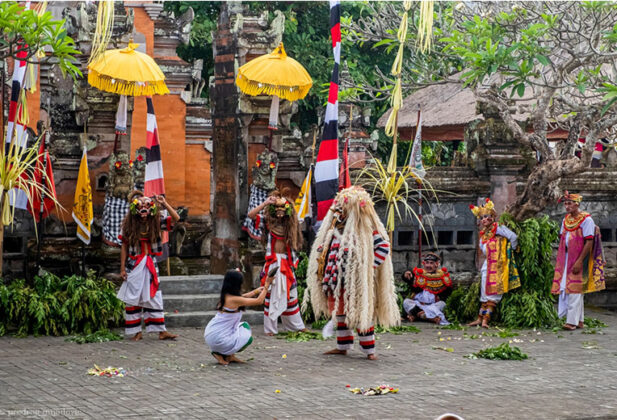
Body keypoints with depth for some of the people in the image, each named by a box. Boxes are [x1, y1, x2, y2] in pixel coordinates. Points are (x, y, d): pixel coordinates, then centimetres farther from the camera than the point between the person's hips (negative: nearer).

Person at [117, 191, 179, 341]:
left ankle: (161, 331, 6)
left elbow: (176, 218, -7)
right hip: (134, 265, -2)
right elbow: (125, 247, 0)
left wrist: (165, 204, -18)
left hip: (151, 265, 2)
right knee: (133, 298, 1)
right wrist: (122, 268, -2)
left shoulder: (155, 223, -1)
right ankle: (136, 332, 8)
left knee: (154, 297, 4)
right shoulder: (130, 226, -4)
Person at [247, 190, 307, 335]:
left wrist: (293, 262, 6)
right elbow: (251, 215, -14)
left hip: (287, 262, 4)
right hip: (272, 262, -4)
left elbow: (294, 245, 12)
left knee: (290, 293, 11)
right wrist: (265, 203, -18)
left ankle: (296, 325, 21)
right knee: (271, 293, -4)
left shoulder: (289, 225, 9)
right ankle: (270, 327, 1)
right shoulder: (267, 223, -1)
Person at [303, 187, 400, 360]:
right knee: (340, 312, 11)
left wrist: (369, 266, -18)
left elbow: (383, 247, -13)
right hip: (337, 279, 7)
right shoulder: (336, 227, 10)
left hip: (356, 280, -7)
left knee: (360, 312, -4)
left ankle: (369, 349, 3)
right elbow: (324, 248, 21)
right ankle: (343, 346, 21)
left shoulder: (365, 228, -10)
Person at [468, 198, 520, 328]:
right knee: (485, 291, 7)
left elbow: (513, 237, -16)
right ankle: (480, 318, 8)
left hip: (499, 264, -8)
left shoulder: (498, 228, -8)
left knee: (493, 292, -8)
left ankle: (485, 319, -13)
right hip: (488, 264, 8)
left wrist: (510, 250, -6)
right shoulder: (483, 233, 14)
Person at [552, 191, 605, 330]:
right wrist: (560, 260, 10)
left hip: (578, 258, -7)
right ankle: (580, 320, 15)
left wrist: (579, 261, -21)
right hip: (566, 259, 8)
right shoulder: (566, 220, 12)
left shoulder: (586, 220, -12)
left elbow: (589, 242, -17)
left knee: (574, 289, -10)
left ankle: (572, 321, -11)